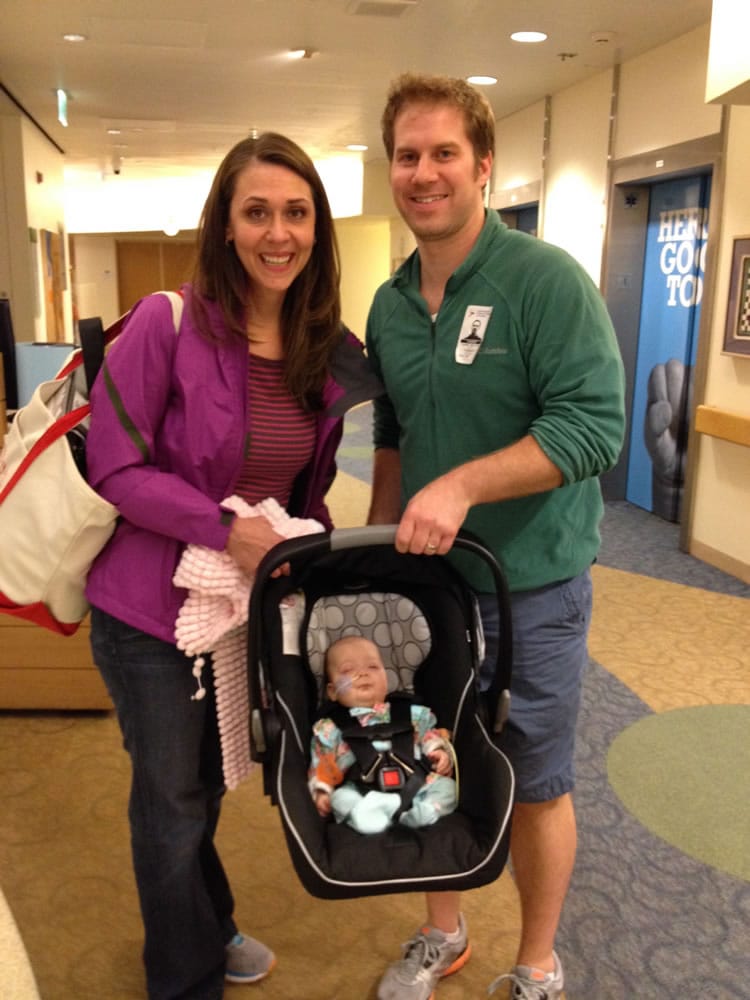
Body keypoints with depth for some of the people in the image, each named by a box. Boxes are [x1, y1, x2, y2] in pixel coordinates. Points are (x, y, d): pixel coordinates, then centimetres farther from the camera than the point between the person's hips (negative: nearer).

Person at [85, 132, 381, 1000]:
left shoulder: (328, 352, -1)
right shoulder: (167, 325, -18)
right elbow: (114, 466, -18)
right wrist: (227, 528, -26)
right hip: (152, 607, -5)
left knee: (207, 784, 25)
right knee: (171, 800, 13)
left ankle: (206, 930, 52)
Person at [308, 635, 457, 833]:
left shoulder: (410, 713, 19)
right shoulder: (331, 728, 15)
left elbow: (430, 734, 22)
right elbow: (322, 764, 13)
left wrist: (439, 751, 2)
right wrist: (321, 791, -3)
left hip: (415, 788, 2)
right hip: (362, 795, -2)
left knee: (446, 786, -19)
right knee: (340, 798, -28)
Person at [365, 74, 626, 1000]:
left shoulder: (546, 278, -14)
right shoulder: (388, 305, 6)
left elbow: (596, 424, -22)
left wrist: (462, 484, -30)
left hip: (530, 588, -5)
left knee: (534, 785, 12)